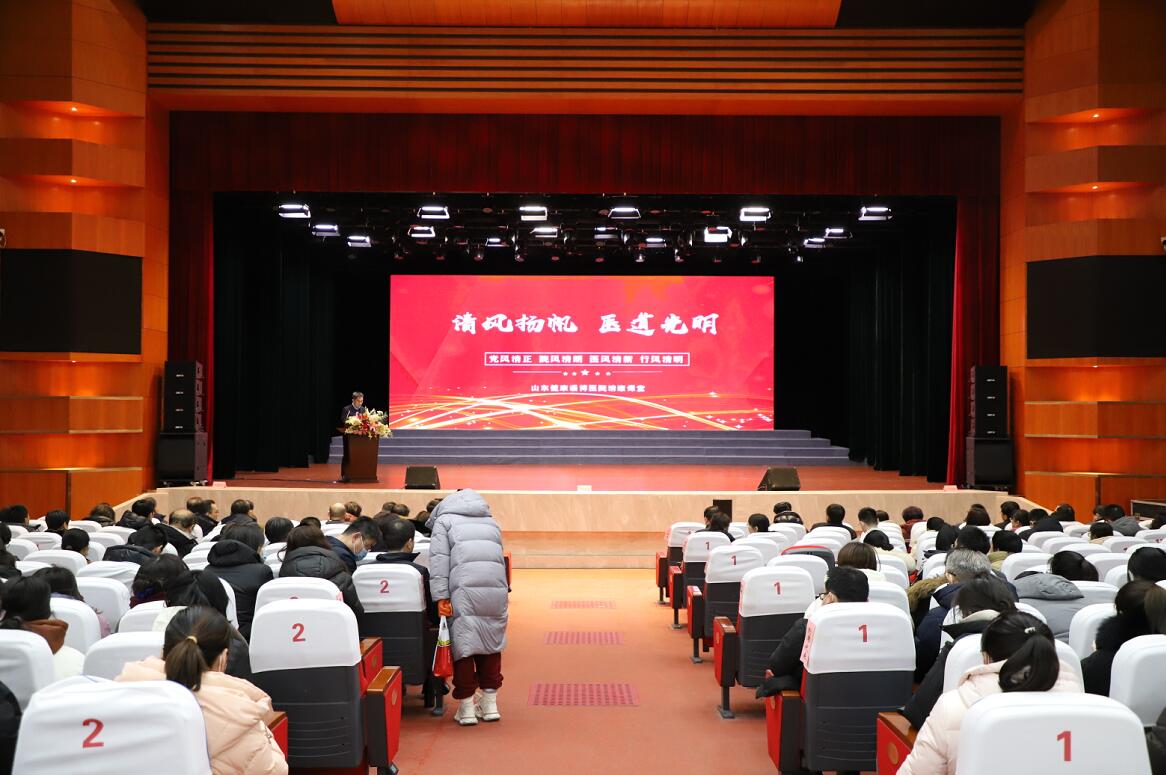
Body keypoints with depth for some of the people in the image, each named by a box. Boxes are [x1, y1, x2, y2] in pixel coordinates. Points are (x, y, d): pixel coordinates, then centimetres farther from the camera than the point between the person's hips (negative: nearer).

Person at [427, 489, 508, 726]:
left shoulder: (444, 520, 15)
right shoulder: (491, 522, 30)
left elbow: (439, 559, 1)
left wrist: (441, 596, -4)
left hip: (464, 590, -4)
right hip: (496, 589, 4)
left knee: (463, 644, 3)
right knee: (492, 643, 15)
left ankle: (466, 706, 6)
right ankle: (490, 704, 21)